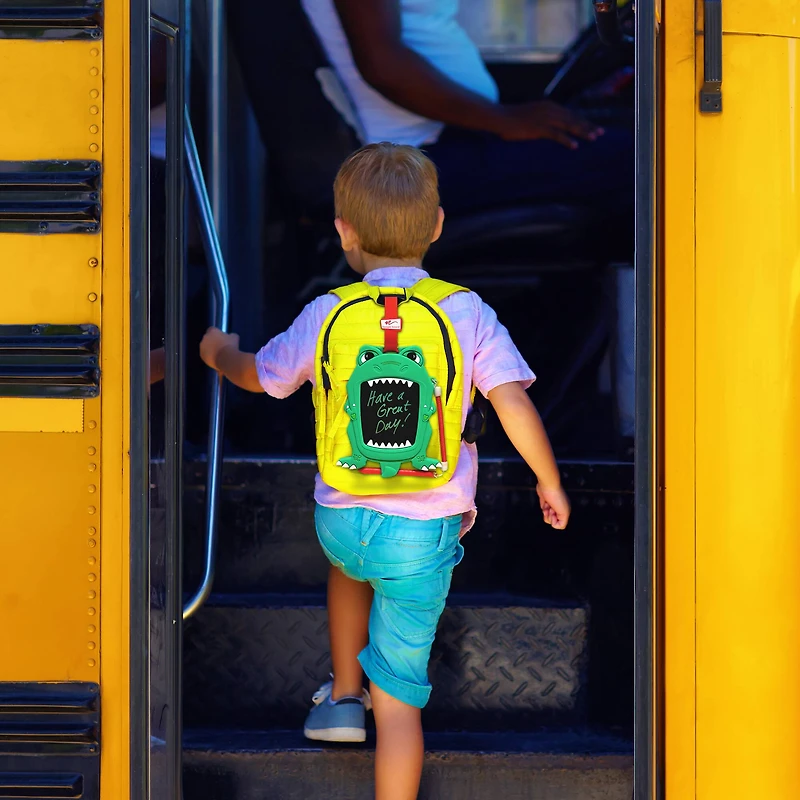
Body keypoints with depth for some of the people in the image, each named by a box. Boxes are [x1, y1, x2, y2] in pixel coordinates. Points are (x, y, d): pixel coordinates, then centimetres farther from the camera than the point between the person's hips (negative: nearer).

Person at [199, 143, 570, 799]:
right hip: (426, 531, -2)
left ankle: (342, 694, 40)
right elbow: (515, 406, -13)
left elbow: (255, 375, 14)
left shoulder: (326, 315, -3)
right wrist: (550, 483, 2)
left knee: (350, 565, 40)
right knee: (398, 701, 2)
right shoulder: (468, 313, -7)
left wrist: (220, 351, 36)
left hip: (342, 518, 2)